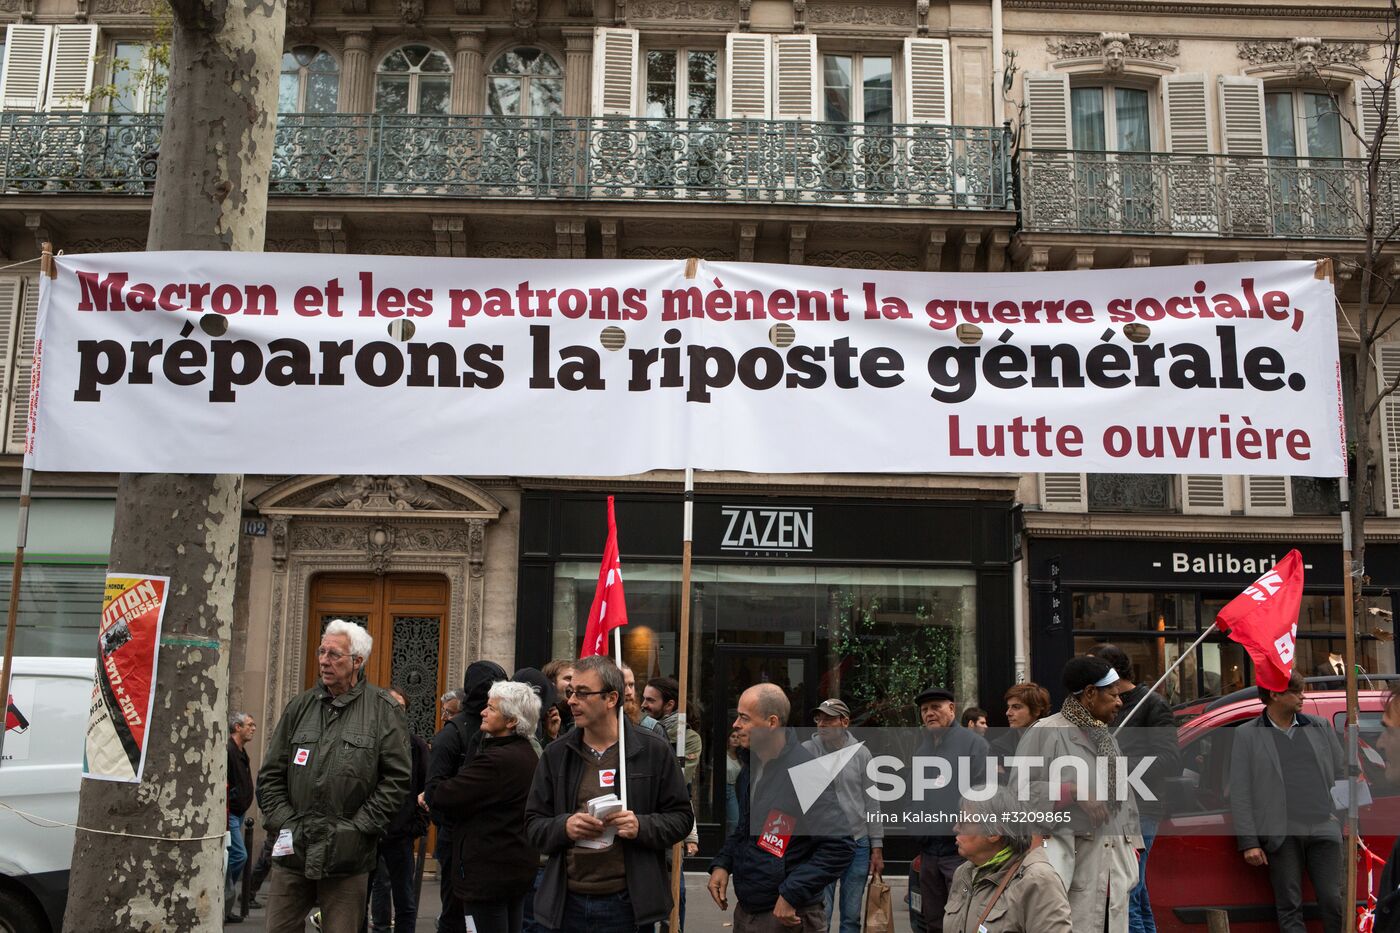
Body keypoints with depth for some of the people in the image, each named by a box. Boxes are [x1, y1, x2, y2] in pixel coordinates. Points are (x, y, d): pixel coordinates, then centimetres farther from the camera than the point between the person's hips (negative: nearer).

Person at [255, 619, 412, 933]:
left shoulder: (383, 710, -2)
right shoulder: (300, 706, 10)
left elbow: (397, 777, -5)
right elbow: (270, 775, 12)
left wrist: (358, 827, -9)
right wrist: (283, 822, 0)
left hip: (347, 858, -3)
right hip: (292, 850, 3)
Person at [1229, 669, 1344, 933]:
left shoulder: (1321, 727, 14)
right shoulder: (1247, 735, 4)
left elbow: (1341, 776, 16)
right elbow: (1239, 794, 1)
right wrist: (1248, 843, -5)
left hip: (1324, 829, 2)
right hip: (1281, 833, -2)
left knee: (1335, 902, 1)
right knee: (1289, 907, 3)